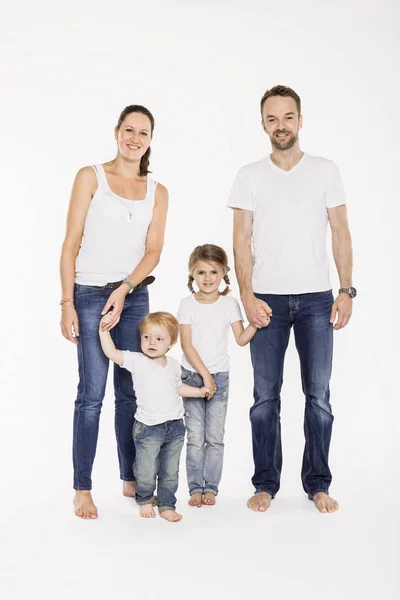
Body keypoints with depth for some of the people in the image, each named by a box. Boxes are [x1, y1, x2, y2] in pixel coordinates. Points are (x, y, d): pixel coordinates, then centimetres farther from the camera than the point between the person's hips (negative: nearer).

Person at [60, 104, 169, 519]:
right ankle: (82, 489, 3)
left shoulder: (157, 192, 10)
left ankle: (130, 479, 20)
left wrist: (124, 290, -14)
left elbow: (153, 252, 2)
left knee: (130, 392, 8)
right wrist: (67, 303, -10)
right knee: (92, 394, -6)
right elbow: (71, 244, -4)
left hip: (134, 296, 4)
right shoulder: (90, 177, 0)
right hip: (90, 295, -3)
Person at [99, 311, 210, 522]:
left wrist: (199, 391, 20)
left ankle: (167, 506, 28)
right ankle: (145, 500, 30)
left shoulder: (173, 365, 6)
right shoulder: (137, 361, -8)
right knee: (146, 474, 3)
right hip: (149, 428, -4)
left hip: (175, 426, 4)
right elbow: (111, 353, -19)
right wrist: (104, 330, -29)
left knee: (170, 473, 12)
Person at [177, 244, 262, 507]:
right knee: (195, 437, 2)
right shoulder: (188, 304, -4)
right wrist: (204, 374, -13)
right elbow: (187, 345, -8)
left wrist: (255, 325, -26)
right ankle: (195, 488, 10)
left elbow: (241, 339, -7)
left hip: (220, 376, 1)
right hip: (192, 375, -1)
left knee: (215, 436, 3)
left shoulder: (230, 303, -1)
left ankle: (211, 487, 12)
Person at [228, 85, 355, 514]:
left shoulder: (325, 171, 7)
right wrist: (247, 296, -8)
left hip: (316, 298, 0)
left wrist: (346, 290, -3)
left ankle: (317, 484, 15)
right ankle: (265, 484, 15)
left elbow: (340, 233, 5)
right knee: (265, 397, 4)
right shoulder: (250, 176, 5)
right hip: (267, 299, 0)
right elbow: (241, 240, 2)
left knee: (318, 394, 3)